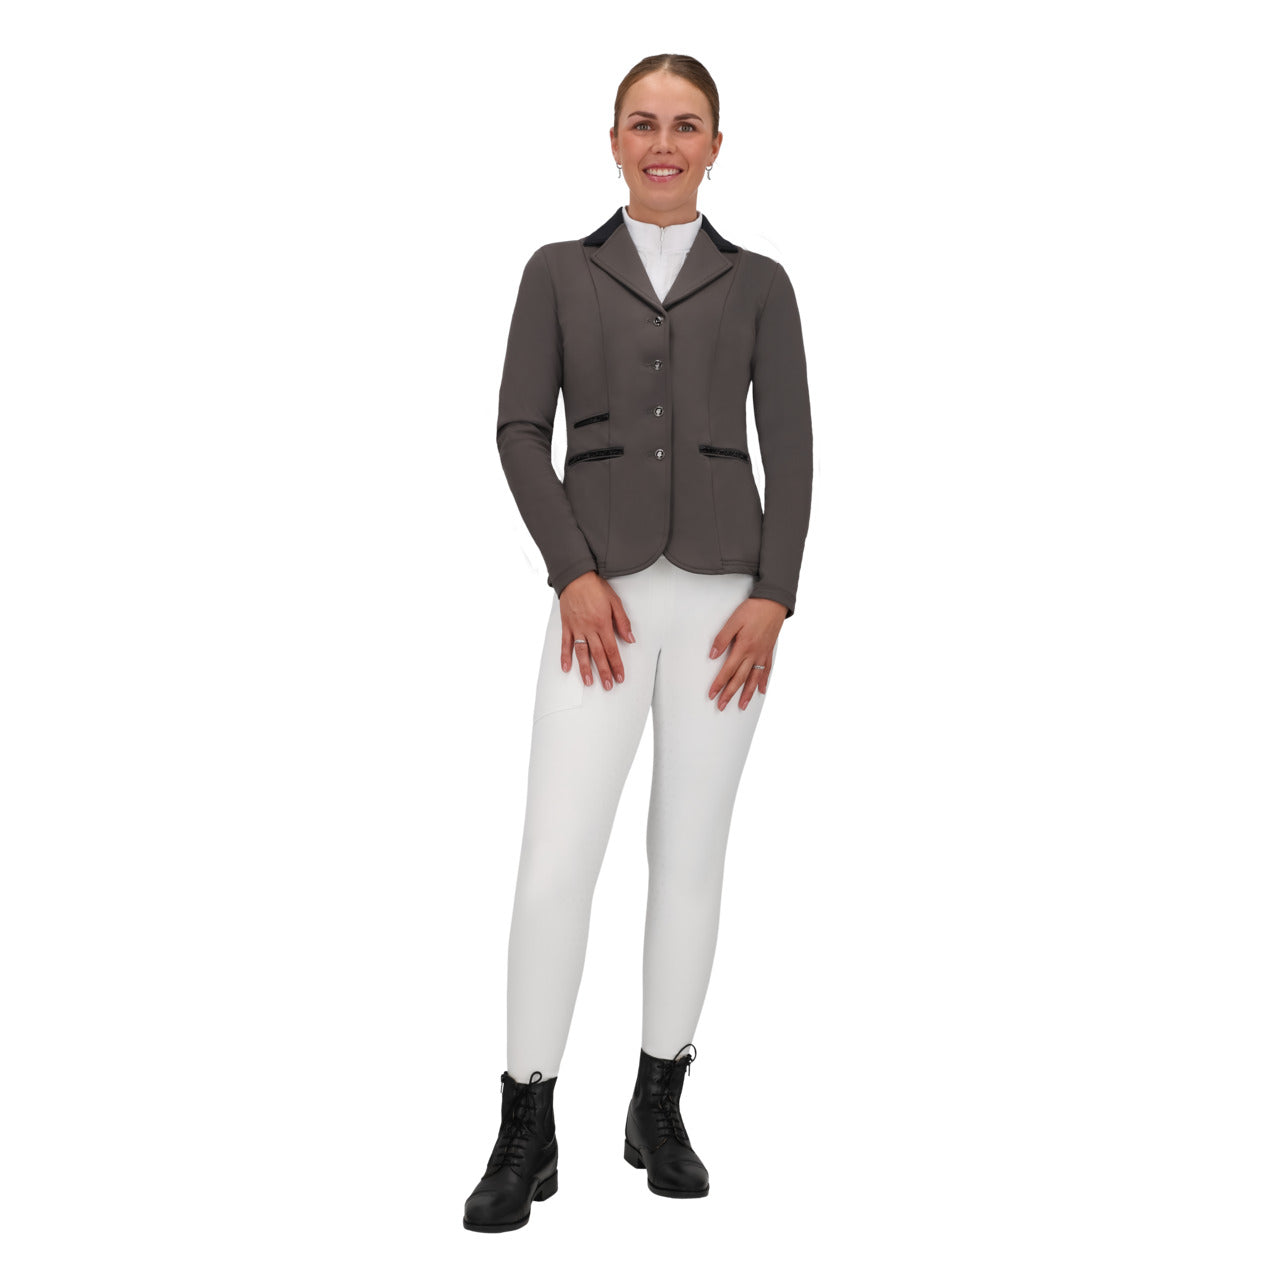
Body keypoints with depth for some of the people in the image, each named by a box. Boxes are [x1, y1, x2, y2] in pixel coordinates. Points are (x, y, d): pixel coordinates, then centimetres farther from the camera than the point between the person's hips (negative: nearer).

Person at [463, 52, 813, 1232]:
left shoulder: (758, 284, 10)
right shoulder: (558, 272, 10)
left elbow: (790, 450, 4)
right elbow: (521, 430, 2)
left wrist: (775, 596, -8)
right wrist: (573, 575, -11)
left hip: (724, 592, 1)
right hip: (604, 591, -1)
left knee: (691, 849, 5)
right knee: (557, 858, -8)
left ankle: (660, 1107, 19)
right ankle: (527, 1131, 3)